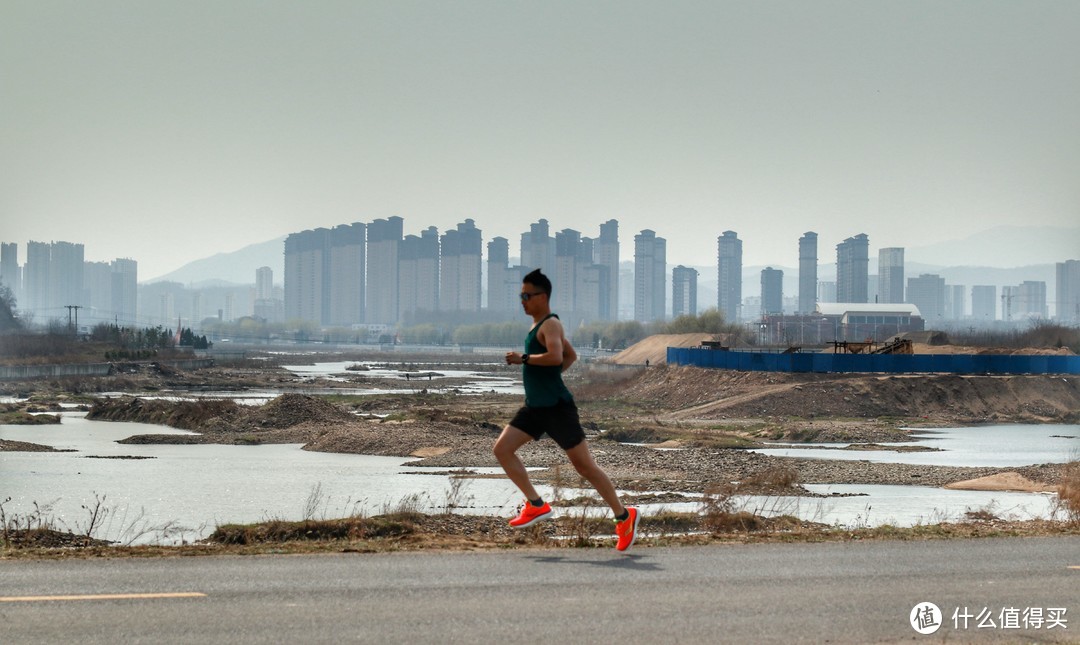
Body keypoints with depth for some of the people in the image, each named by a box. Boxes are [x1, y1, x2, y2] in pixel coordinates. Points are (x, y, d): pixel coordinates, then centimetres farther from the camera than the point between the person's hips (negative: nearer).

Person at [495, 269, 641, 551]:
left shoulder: (550, 324, -13)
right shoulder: (539, 325, 16)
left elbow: (556, 357, -32)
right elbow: (571, 355, 28)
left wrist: (523, 358, -22)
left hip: (557, 408, -10)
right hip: (535, 408, 10)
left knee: (584, 466, -4)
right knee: (502, 449, -2)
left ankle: (624, 517, 8)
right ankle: (537, 505, 2)